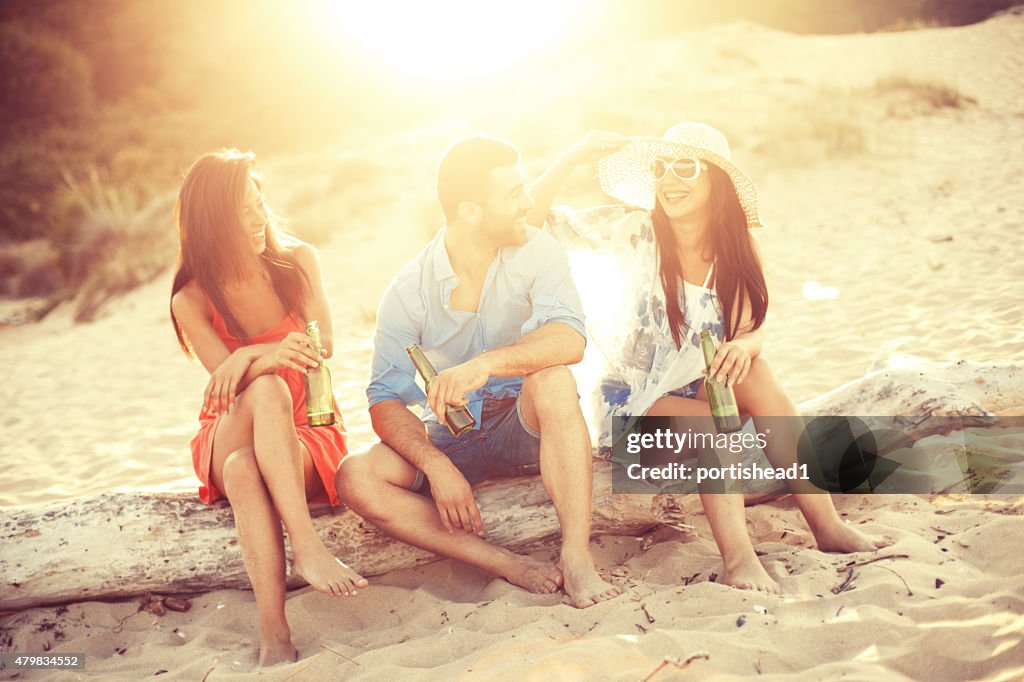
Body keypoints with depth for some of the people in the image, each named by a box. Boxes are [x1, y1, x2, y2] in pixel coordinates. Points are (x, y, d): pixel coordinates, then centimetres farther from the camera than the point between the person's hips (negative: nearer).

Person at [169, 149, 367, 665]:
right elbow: (227, 382, -17)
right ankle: (306, 546, -52)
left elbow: (324, 346, -7)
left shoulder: (298, 262, 1)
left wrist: (250, 356, -23)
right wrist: (272, 357, -40)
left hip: (306, 434, 1)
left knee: (245, 473, -37)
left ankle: (273, 635, -53)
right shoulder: (192, 300, -4)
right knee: (266, 388, -37)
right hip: (229, 440, 0)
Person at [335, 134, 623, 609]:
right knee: (356, 479, -25)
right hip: (450, 440, 1)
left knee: (553, 380, -33)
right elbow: (386, 402, -11)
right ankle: (511, 566, -33)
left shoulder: (534, 251, -9)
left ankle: (576, 558, -35)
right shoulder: (408, 291, -10)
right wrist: (438, 467, -29)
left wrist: (487, 363, -43)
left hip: (526, 429, -1)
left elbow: (570, 339, -26)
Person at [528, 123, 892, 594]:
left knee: (752, 372, -27)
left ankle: (828, 527, -26)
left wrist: (743, 346, -34)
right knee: (717, 421, -31)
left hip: (694, 393, 3)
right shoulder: (636, 231, -12)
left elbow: (751, 332, -11)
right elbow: (533, 217, -17)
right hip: (630, 401, -3)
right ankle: (737, 559, -36)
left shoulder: (735, 250, -3)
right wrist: (576, 155, -29)